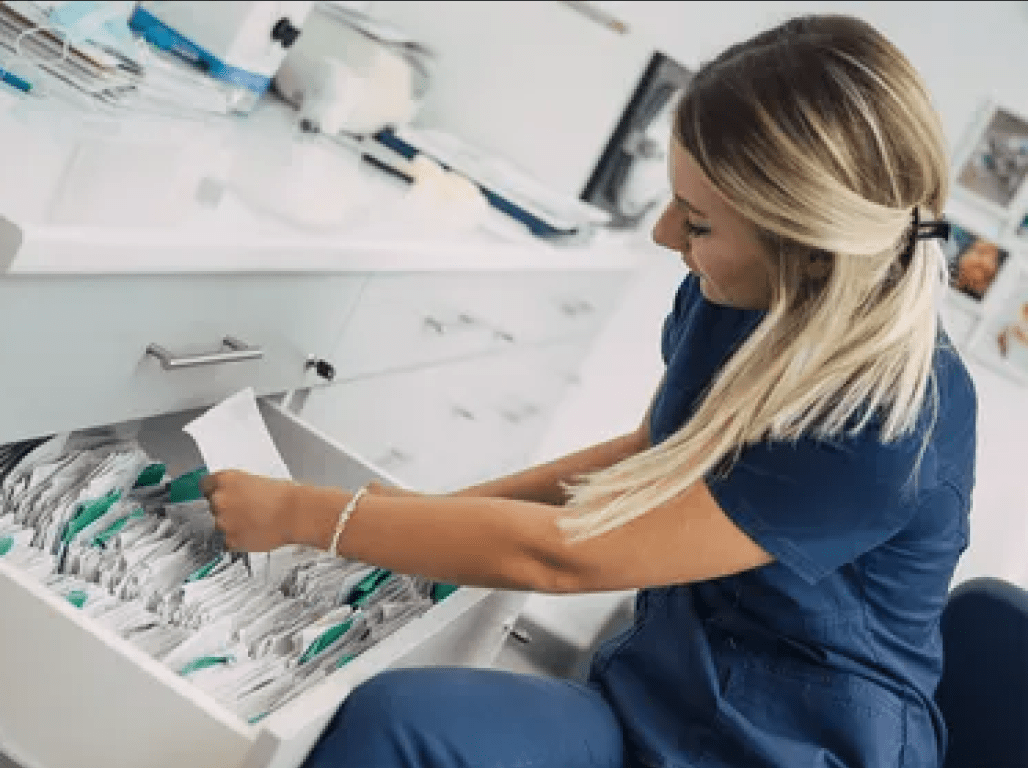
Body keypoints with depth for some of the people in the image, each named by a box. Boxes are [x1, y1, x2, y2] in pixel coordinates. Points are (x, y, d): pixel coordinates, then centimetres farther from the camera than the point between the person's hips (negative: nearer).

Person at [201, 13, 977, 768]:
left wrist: (296, 512, -14)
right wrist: (441, 511, 7)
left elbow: (559, 554, -24)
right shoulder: (727, 298, -5)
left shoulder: (894, 422, -27)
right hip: (658, 692, 7)